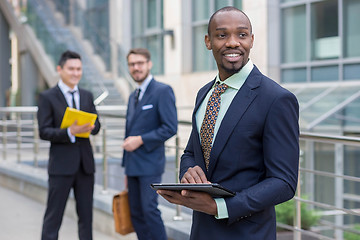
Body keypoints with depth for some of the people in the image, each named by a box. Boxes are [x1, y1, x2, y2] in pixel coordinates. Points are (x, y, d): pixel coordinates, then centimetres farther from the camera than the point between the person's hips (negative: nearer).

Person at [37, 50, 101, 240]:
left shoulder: (86, 96, 12)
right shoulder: (47, 97, -3)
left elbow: (96, 125, 13)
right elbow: (44, 132, -9)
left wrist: (89, 127, -10)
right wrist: (69, 132, -23)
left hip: (85, 162, 5)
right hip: (61, 165, -5)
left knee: (86, 214, 11)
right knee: (53, 216, 0)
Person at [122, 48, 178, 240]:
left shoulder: (163, 91, -7)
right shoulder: (133, 96, 17)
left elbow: (170, 128, -15)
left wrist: (141, 140, -17)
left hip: (150, 164, -8)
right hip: (133, 165, 8)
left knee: (149, 208, -12)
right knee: (136, 212, 8)